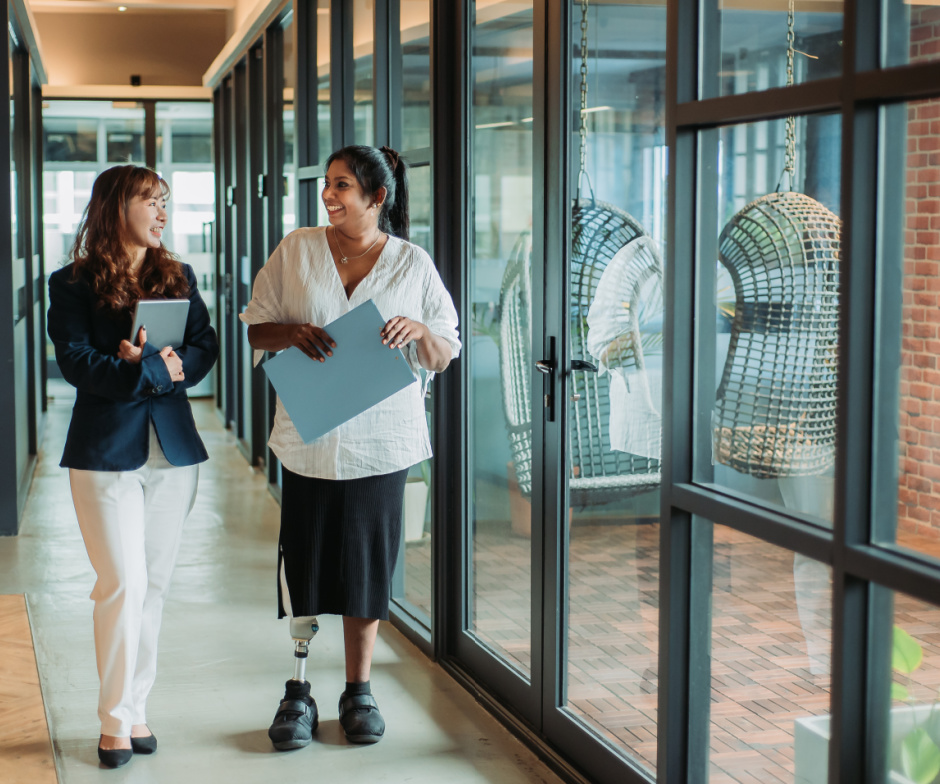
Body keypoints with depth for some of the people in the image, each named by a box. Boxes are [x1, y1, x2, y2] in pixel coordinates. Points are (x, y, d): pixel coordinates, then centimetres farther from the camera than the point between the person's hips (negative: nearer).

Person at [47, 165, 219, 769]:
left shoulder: (179, 277, 11)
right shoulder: (73, 285, -1)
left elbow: (206, 350, 2)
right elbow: (76, 363, -11)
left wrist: (146, 365, -15)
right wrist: (154, 371, -16)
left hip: (174, 449, 4)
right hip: (107, 451, -4)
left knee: (154, 585, 8)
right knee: (124, 584, -7)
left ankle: (136, 707, 18)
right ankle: (116, 720, 5)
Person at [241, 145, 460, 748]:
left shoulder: (412, 264, 2)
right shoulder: (296, 252, 4)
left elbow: (444, 358, 5)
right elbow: (256, 329, 8)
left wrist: (419, 331, -17)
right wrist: (293, 332, -13)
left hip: (381, 439, 0)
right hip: (309, 436, 1)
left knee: (368, 561, 6)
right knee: (304, 562, 2)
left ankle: (359, 690, 21)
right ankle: (298, 692, 16)